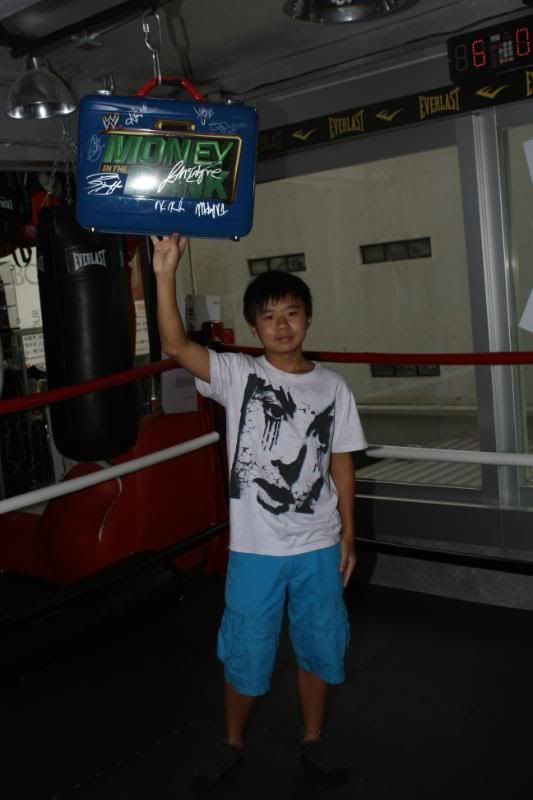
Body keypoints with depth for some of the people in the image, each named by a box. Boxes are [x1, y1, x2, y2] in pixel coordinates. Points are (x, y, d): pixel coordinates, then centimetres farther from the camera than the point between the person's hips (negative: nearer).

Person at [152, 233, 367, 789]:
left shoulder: (332, 388, -1)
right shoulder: (237, 375, -7)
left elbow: (342, 464, 5)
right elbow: (176, 346, -22)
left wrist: (348, 535, 5)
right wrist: (165, 274, -32)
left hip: (318, 546, 2)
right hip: (255, 547, -2)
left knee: (319, 646, 16)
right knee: (245, 653, 11)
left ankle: (313, 739, 38)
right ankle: (232, 742, 36)